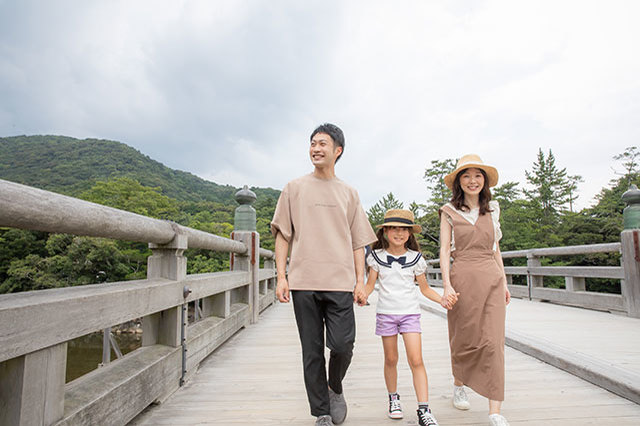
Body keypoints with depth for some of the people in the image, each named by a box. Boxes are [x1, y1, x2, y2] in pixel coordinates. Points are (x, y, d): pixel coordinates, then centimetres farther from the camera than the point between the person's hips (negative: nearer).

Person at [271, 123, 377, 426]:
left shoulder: (349, 194, 14)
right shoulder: (294, 188, 10)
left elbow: (357, 241, 13)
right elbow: (282, 234, 7)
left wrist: (360, 280, 5)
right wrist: (281, 276, -1)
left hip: (340, 282, 1)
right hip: (303, 282, 0)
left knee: (342, 345, -5)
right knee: (312, 352, 5)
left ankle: (335, 388, 27)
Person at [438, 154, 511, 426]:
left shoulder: (492, 210, 13)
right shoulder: (449, 212, 3)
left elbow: (495, 249, 18)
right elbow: (444, 249, -2)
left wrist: (504, 283, 14)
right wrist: (447, 285, -11)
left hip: (491, 279, 3)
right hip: (463, 277, -2)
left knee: (493, 342, -3)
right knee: (465, 339, 8)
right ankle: (459, 384, 37)